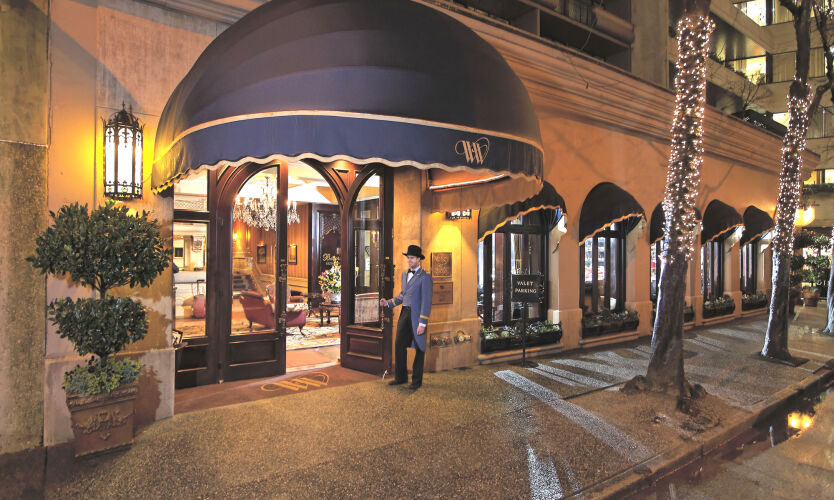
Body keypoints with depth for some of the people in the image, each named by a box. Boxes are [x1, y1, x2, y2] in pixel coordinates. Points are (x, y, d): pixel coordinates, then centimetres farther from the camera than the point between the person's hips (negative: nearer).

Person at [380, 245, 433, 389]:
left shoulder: (425, 277, -11)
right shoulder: (405, 274, 14)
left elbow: (426, 301, -15)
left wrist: (422, 323, -19)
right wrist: (389, 303, 10)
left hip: (417, 315, -7)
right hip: (405, 313, 7)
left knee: (419, 348, 5)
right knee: (399, 345, 6)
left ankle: (417, 380, 17)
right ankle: (401, 377, 20)